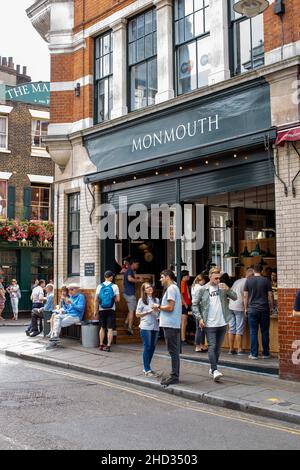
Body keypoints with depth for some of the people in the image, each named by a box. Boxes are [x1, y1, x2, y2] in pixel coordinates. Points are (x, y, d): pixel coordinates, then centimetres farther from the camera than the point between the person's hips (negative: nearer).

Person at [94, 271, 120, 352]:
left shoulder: (100, 286, 0)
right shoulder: (114, 286, -5)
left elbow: (96, 300, -2)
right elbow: (117, 299, -7)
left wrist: (95, 310, 4)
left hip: (102, 310, 3)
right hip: (111, 310, -3)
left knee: (102, 328, 15)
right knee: (110, 329, 0)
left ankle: (101, 345, 19)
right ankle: (108, 346, -4)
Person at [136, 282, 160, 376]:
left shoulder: (156, 300, 13)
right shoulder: (142, 300, 2)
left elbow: (159, 313, 17)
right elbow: (137, 314, 0)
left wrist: (157, 310, -5)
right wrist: (148, 312, -10)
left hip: (155, 326, 5)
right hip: (146, 327, -4)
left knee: (152, 347, 6)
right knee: (147, 347, -6)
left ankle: (147, 367, 19)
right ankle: (147, 370, -1)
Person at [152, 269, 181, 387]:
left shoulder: (171, 288, -12)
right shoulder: (174, 288, 19)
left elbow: (170, 307, -19)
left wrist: (158, 307, -6)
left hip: (170, 325, -10)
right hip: (173, 324, 10)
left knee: (173, 351, -7)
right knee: (174, 351, 13)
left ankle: (174, 376, -3)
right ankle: (174, 375, 19)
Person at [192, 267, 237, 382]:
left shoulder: (223, 288, 6)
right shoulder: (202, 290, -2)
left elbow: (235, 297, 1)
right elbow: (195, 304, 0)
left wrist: (227, 289, -16)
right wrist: (199, 318, -10)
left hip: (222, 323, 4)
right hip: (210, 324, -4)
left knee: (218, 347, 12)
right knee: (212, 347, -9)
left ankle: (213, 369, 24)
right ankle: (215, 371, -12)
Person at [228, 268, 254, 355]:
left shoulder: (237, 281, 18)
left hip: (231, 306, 7)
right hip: (239, 307, -7)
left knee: (232, 329, 9)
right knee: (239, 330, -2)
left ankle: (231, 349, 12)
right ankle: (240, 350, 1)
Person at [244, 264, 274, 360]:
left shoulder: (248, 280, 2)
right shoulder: (266, 280, 0)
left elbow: (245, 296, 3)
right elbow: (270, 296, 0)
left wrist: (246, 308, 11)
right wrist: (271, 308, 10)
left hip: (252, 309, 0)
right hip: (264, 309, 0)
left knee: (253, 332, 3)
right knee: (265, 332, 7)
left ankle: (254, 354, 3)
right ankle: (266, 354, 12)